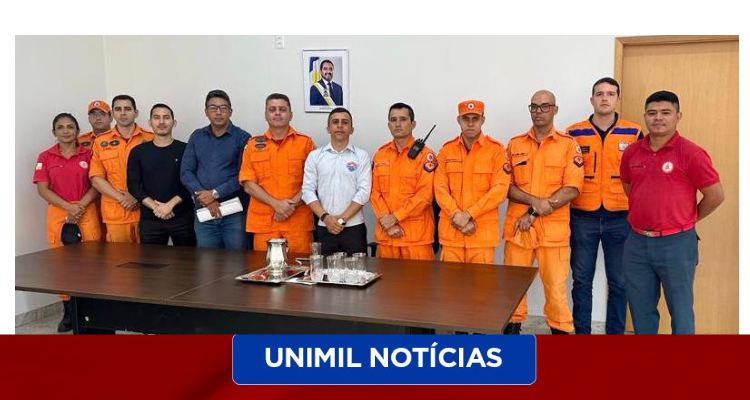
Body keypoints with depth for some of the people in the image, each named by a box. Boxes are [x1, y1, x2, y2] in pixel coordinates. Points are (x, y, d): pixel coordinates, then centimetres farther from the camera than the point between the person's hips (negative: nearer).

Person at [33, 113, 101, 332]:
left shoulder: (88, 154, 6)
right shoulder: (45, 157, 6)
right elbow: (42, 189, -1)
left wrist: (80, 207, -12)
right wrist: (69, 207, -12)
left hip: (86, 212, -1)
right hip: (58, 214, 1)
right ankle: (69, 312, 13)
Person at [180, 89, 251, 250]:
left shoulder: (243, 138, -1)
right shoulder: (196, 137, 11)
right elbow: (186, 172, 5)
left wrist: (215, 193, -14)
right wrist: (204, 197, -10)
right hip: (204, 212, 4)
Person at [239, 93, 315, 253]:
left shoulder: (305, 142, 5)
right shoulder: (253, 144, 9)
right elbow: (248, 184, 3)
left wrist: (291, 205, -11)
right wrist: (276, 204, -10)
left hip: (299, 222, -1)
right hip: (263, 223, 1)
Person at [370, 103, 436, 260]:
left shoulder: (425, 155, -3)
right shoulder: (379, 155, 11)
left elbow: (425, 194, -11)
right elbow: (375, 192, 7)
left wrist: (395, 217, -14)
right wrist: (386, 220, -7)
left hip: (417, 235, -4)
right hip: (386, 235, 4)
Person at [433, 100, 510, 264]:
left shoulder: (496, 149, -1)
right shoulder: (447, 150, 8)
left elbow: (500, 190, -8)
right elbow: (440, 189, 3)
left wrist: (468, 214, -14)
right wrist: (457, 215, -11)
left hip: (483, 231, -2)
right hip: (451, 230, 2)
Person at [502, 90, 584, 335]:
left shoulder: (568, 145, 1)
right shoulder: (515, 144, 9)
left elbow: (572, 189, -7)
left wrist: (533, 213, -12)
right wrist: (533, 201, -14)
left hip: (553, 229, -2)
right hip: (518, 227, 2)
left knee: (556, 285, 1)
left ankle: (561, 331, 16)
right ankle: (512, 329, 24)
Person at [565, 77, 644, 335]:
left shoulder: (634, 133, 3)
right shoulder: (573, 133, 3)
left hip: (620, 218, 0)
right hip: (582, 218, 0)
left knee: (619, 282, 6)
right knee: (582, 280, 7)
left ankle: (615, 333, 19)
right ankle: (581, 332, 20)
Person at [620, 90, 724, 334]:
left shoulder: (691, 153, -11)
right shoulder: (632, 153, 5)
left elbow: (716, 195, -6)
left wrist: (687, 219, 4)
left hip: (676, 243, -5)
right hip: (637, 243, 5)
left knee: (680, 310, 8)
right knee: (641, 309, 14)